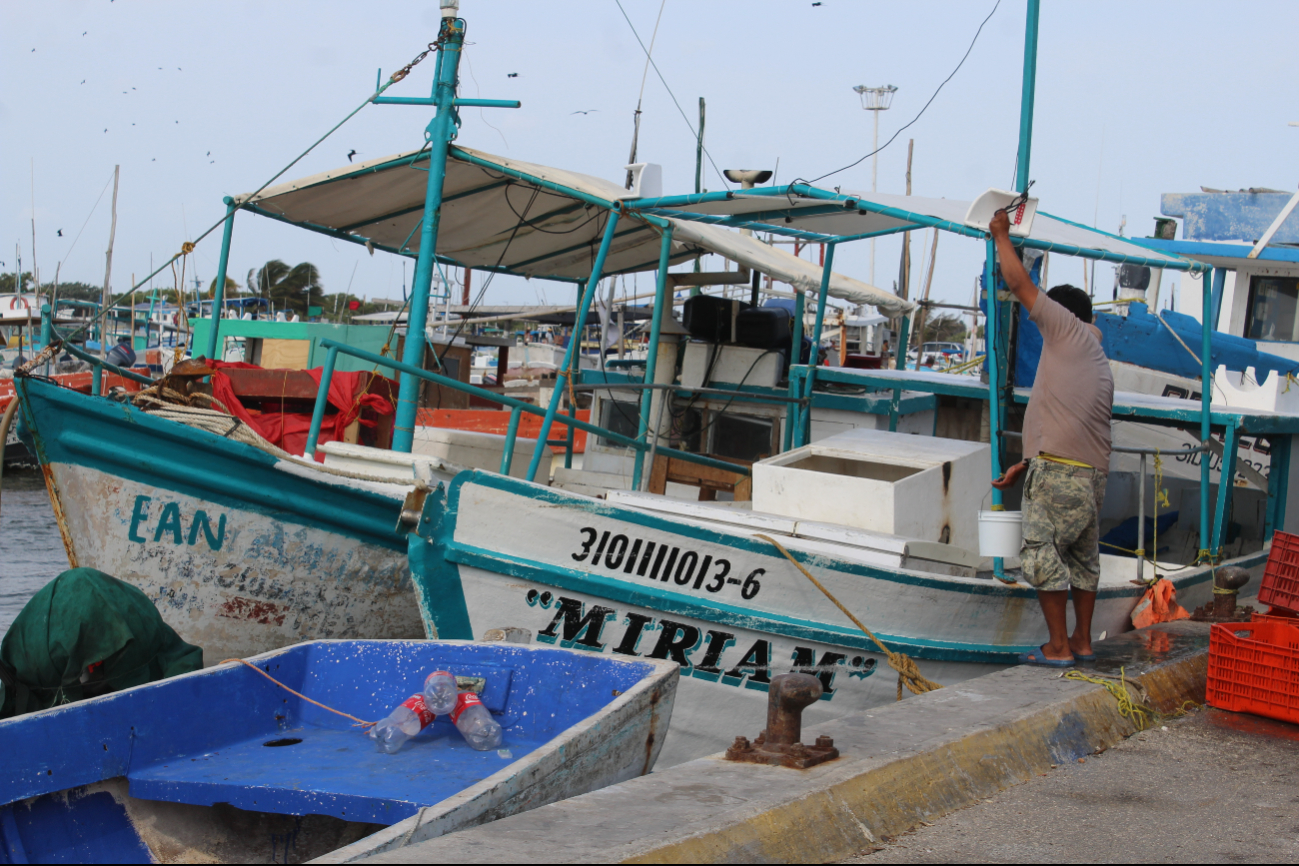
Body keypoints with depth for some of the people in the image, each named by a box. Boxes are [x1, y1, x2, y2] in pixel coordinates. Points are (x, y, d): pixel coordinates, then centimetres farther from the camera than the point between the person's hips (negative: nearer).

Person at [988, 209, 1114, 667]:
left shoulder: (1070, 331, -1)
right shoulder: (1100, 364, 23)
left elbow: (1020, 284, -1)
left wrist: (1002, 236, 13)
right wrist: (1025, 467, 28)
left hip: (1058, 471, -9)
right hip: (1093, 473, 9)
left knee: (1043, 555, -3)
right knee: (1083, 556, 16)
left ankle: (1058, 647, -2)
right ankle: (1082, 641, 22)